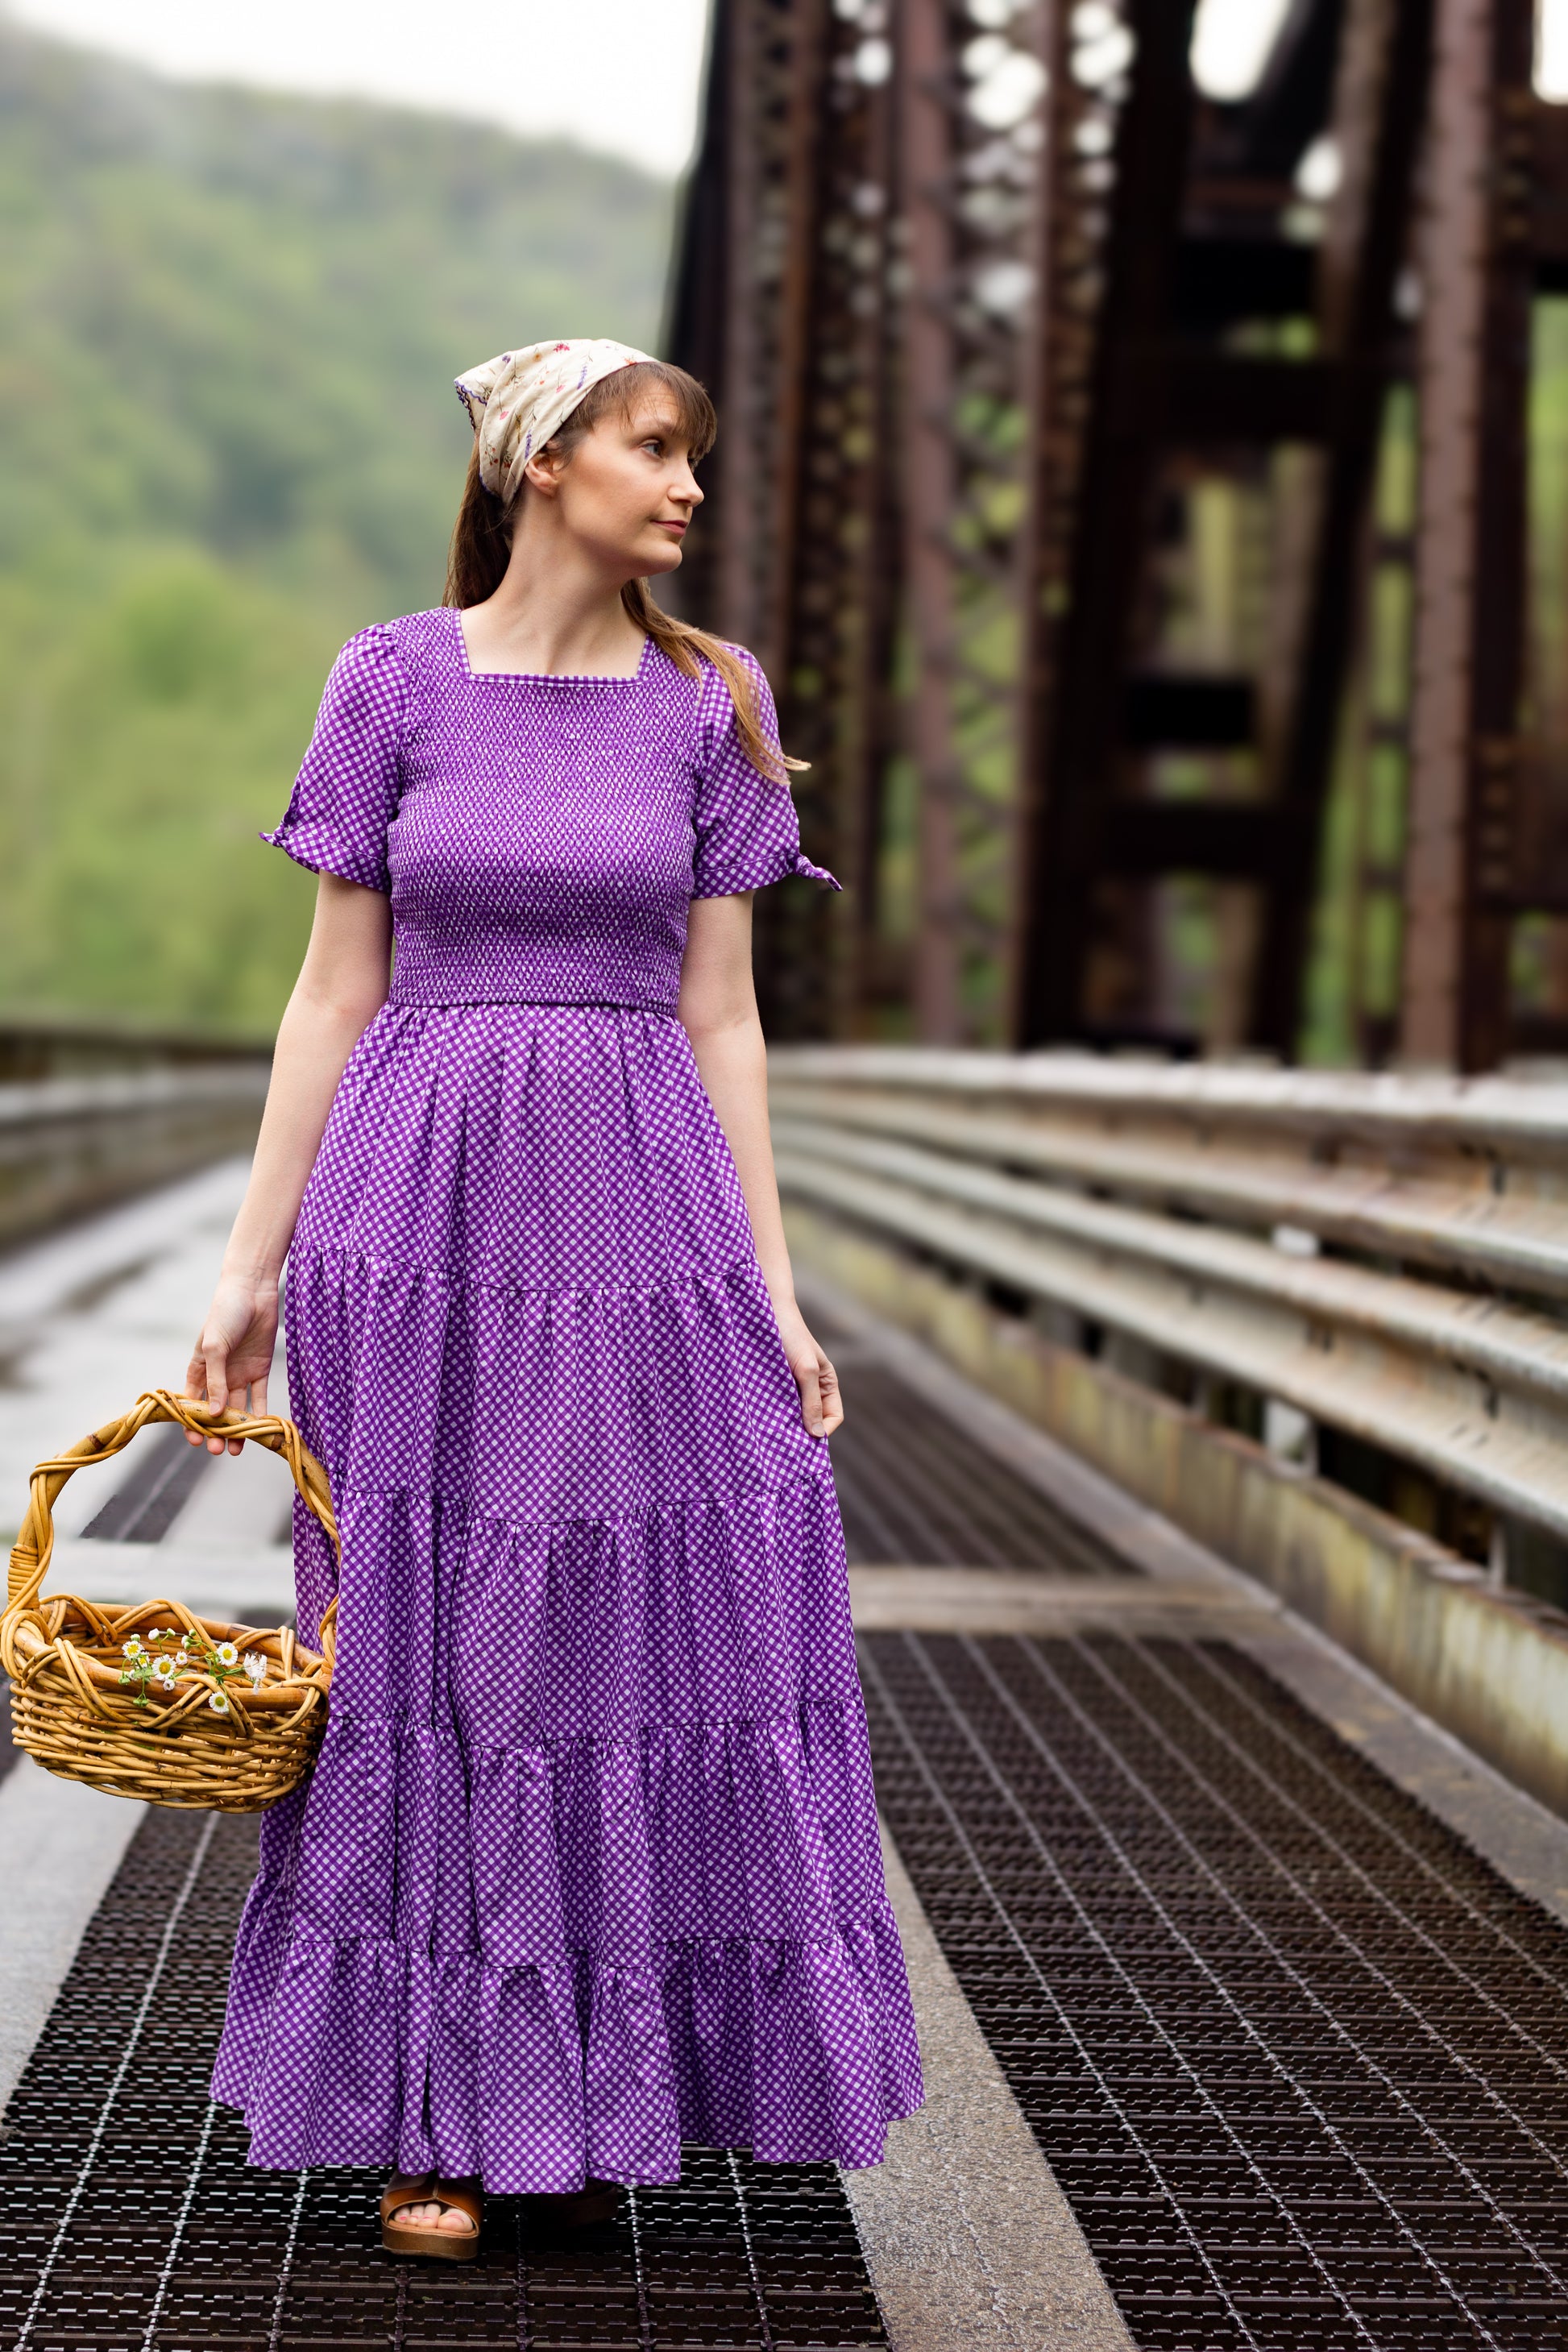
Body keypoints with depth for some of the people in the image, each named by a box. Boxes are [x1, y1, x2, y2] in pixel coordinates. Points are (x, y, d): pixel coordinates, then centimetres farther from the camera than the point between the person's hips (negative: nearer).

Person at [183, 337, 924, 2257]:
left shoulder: (707, 706, 6)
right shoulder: (392, 682, 1)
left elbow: (719, 1016, 6)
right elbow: (335, 994, 3)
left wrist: (774, 1296, 2)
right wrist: (253, 1268, 0)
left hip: (638, 1209, 1)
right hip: (420, 1209, -1)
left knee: (627, 1644, 3)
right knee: (425, 1647, 4)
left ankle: (588, 2097, 18)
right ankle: (435, 2117, 16)